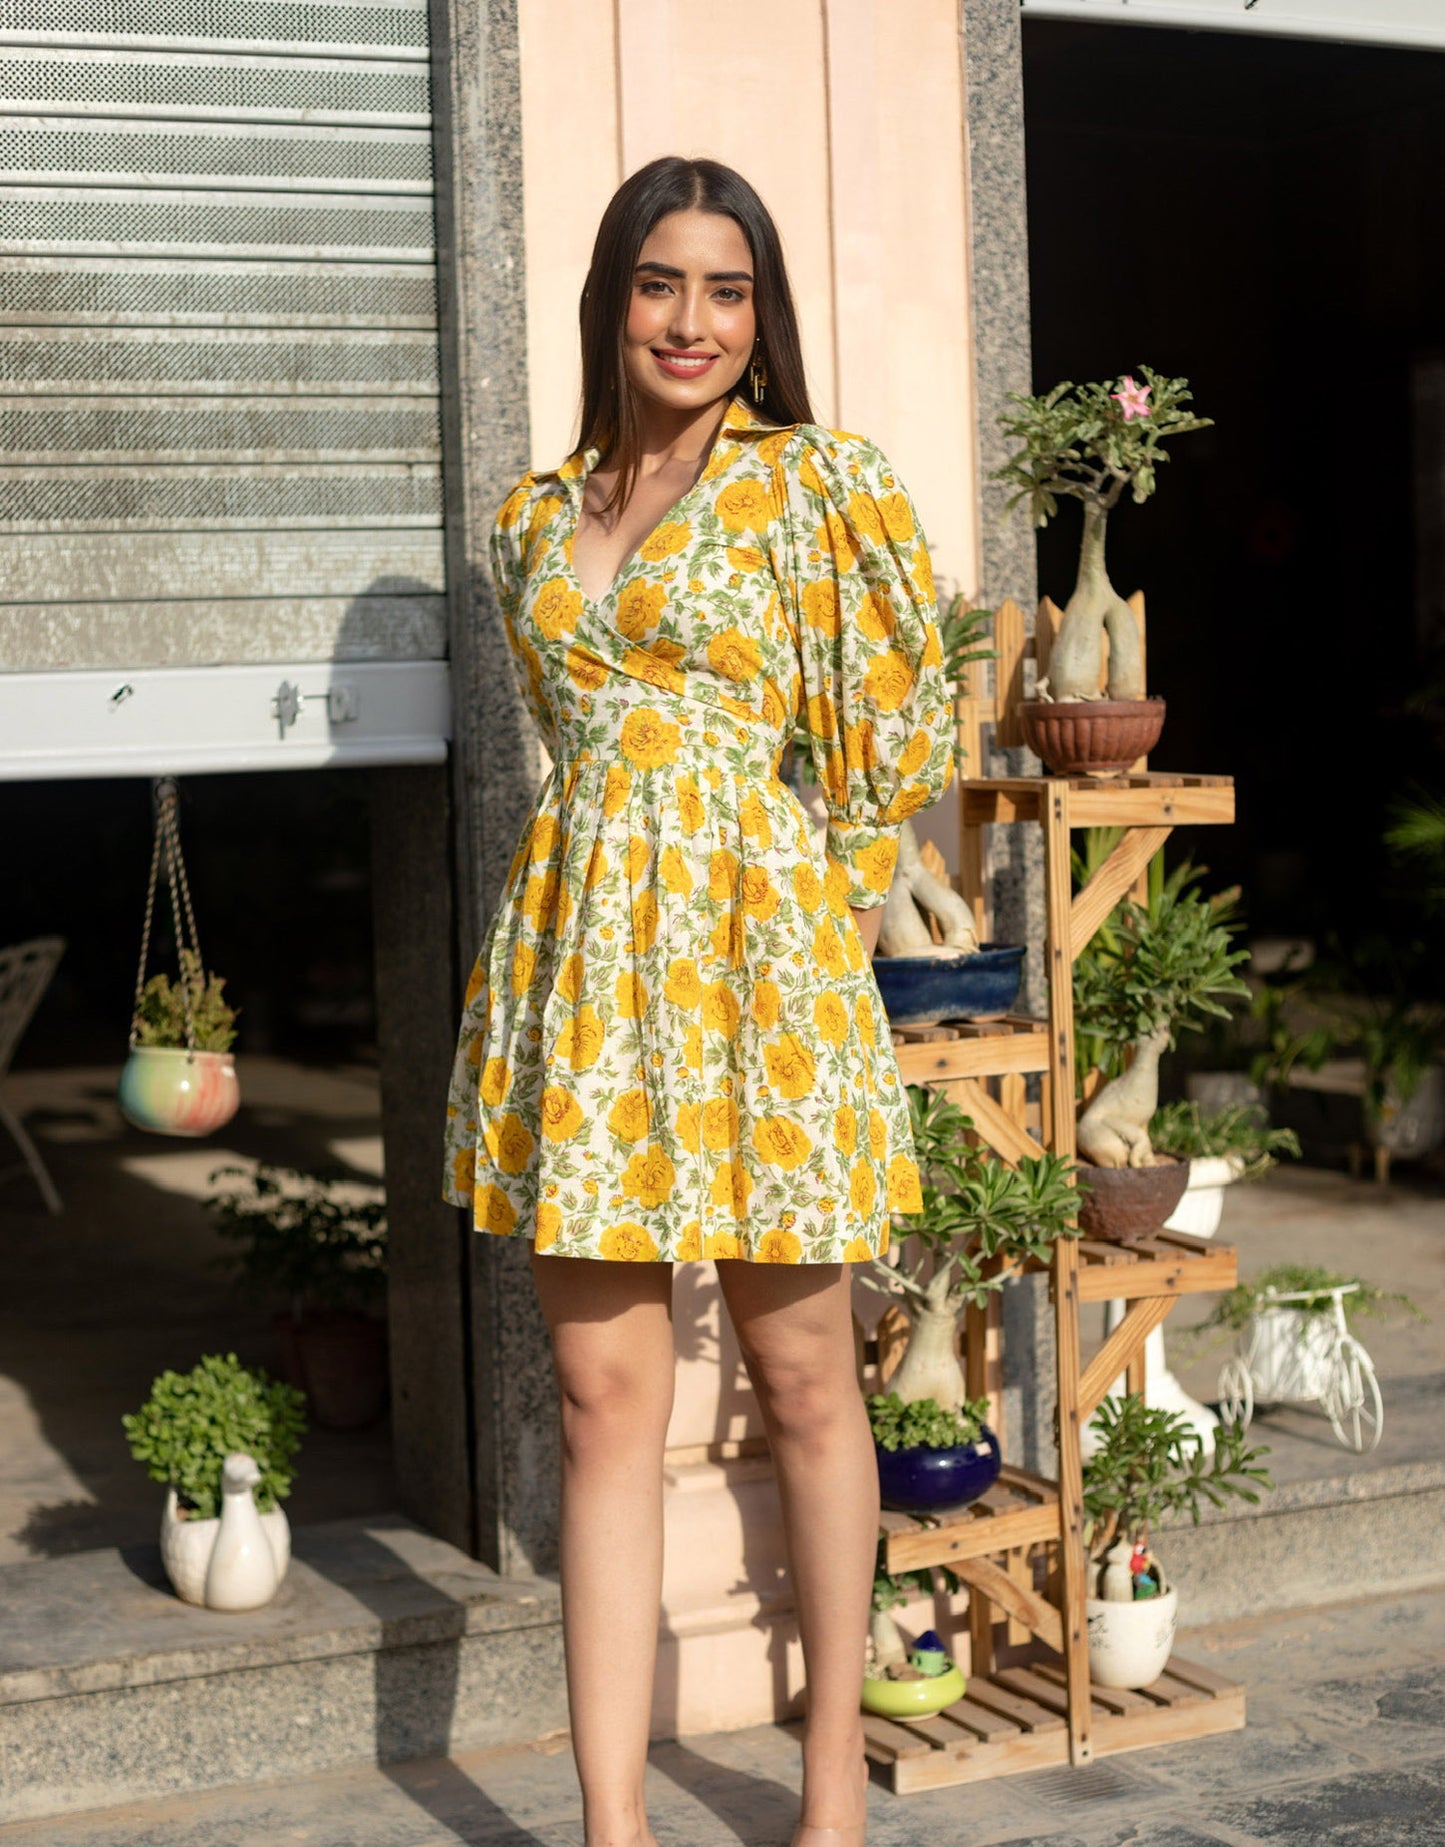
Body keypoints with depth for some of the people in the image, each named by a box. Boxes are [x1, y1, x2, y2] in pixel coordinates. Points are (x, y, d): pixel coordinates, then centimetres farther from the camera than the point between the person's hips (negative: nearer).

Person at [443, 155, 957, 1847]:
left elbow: (892, 742, 0)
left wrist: (798, 915, 4)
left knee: (800, 1376, 6)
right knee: (604, 1392, 1)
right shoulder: (536, 516, 13)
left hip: (756, 948, -4)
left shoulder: (821, 487, -1)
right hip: (579, 957, 4)